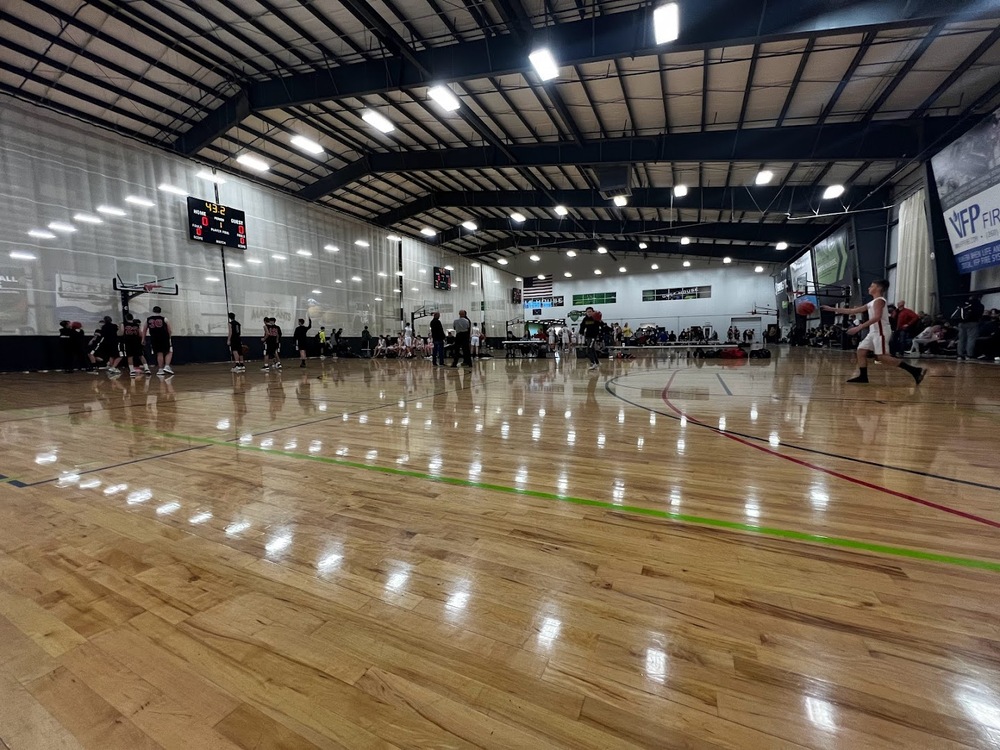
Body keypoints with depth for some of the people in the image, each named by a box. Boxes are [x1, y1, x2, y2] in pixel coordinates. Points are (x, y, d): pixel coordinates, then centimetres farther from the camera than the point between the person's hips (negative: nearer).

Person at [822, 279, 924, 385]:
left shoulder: (879, 300, -10)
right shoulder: (872, 303, 19)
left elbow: (877, 317, -24)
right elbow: (853, 311, 22)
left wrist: (859, 327, -29)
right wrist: (833, 309, 21)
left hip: (881, 332, -9)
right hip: (874, 332, 9)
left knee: (882, 357, -14)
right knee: (861, 351, 7)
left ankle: (915, 370, -11)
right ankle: (863, 376, 9)